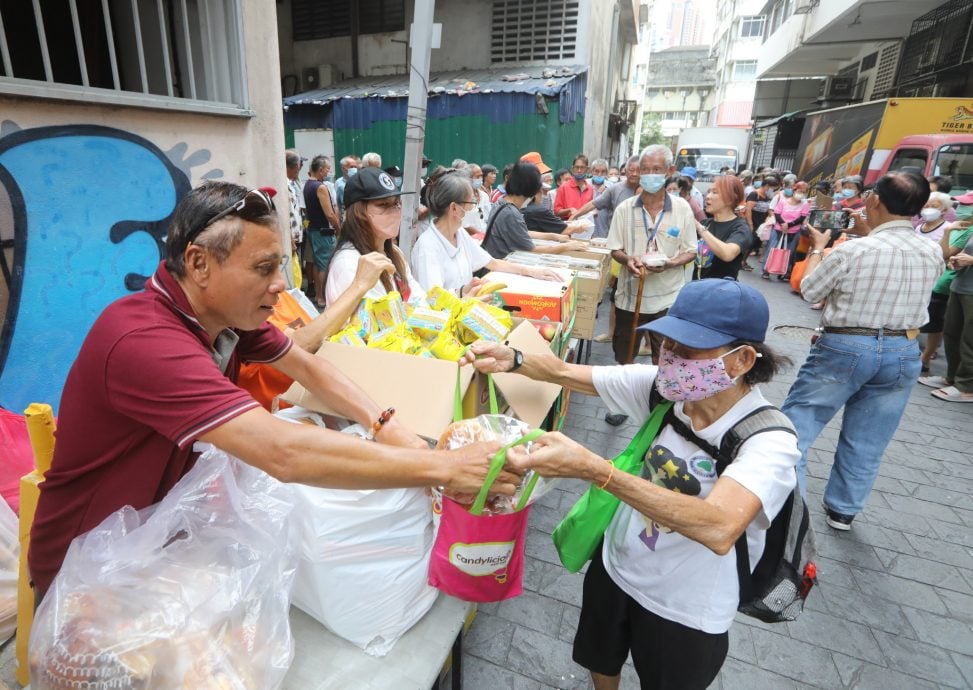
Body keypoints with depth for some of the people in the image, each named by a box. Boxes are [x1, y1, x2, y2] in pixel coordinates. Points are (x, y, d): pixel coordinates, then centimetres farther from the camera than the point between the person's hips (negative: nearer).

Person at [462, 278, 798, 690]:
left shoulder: (768, 441, -29)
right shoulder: (662, 387, -16)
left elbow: (720, 529, -46)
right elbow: (565, 372, -11)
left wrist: (593, 469, -55)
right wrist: (511, 360, -31)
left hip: (685, 614, -4)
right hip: (614, 569, 5)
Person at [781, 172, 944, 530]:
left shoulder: (852, 250, -17)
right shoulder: (934, 254, -1)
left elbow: (809, 290, -4)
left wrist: (818, 247, 11)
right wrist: (871, 233, 21)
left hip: (844, 348, -5)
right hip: (903, 354, 5)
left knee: (796, 424, 7)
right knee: (866, 441, 16)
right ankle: (843, 510, 29)